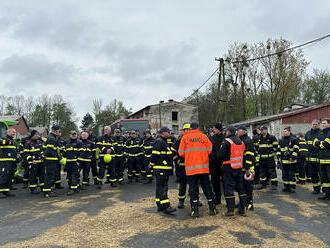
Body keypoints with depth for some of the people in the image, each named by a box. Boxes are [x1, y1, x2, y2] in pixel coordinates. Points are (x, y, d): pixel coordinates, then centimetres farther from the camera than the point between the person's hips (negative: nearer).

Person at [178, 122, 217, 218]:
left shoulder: (185, 137, 0)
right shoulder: (204, 136, 3)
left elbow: (181, 153, 0)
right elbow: (209, 150, 3)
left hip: (190, 167, -1)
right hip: (204, 167, 2)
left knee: (193, 188, 5)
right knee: (207, 187, 12)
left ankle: (195, 210, 6)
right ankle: (212, 208, 18)